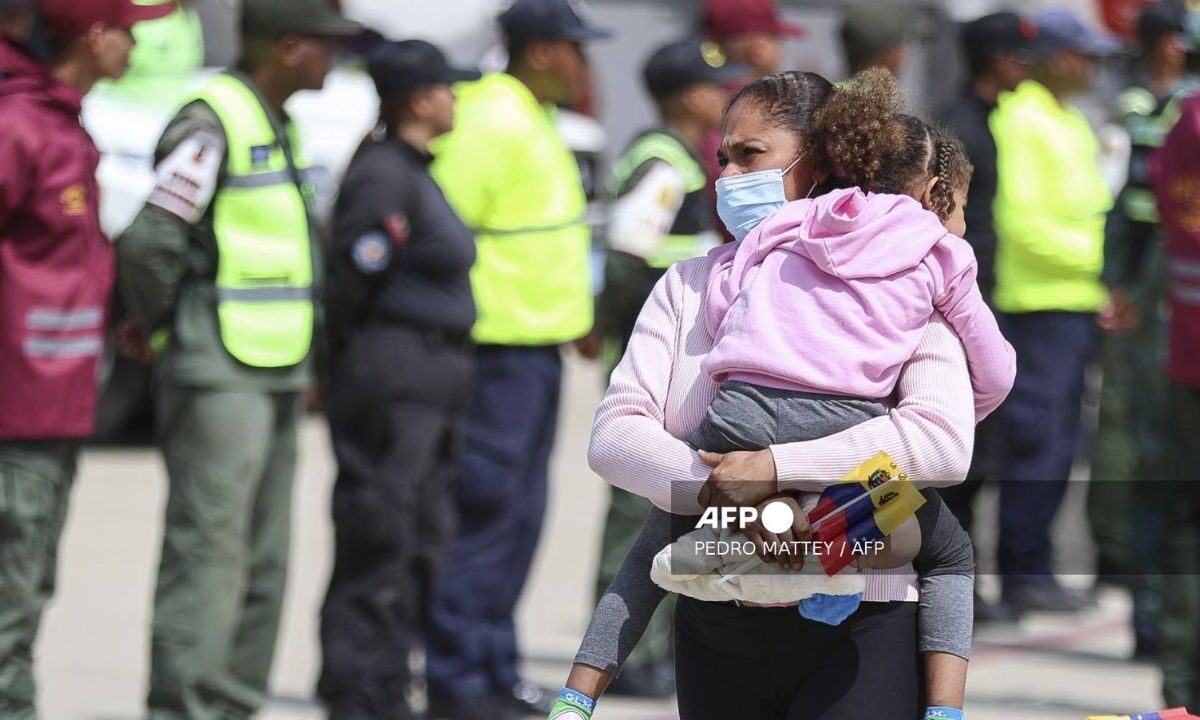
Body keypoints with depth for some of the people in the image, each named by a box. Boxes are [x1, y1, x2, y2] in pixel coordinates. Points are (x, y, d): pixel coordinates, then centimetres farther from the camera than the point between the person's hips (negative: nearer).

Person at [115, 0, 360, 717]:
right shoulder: (214, 122, -15)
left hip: (278, 374, 10)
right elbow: (149, 240, -21)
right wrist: (157, 320, -6)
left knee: (264, 561, 11)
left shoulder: (280, 124, 17)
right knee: (209, 550, -12)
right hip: (218, 379, -10)